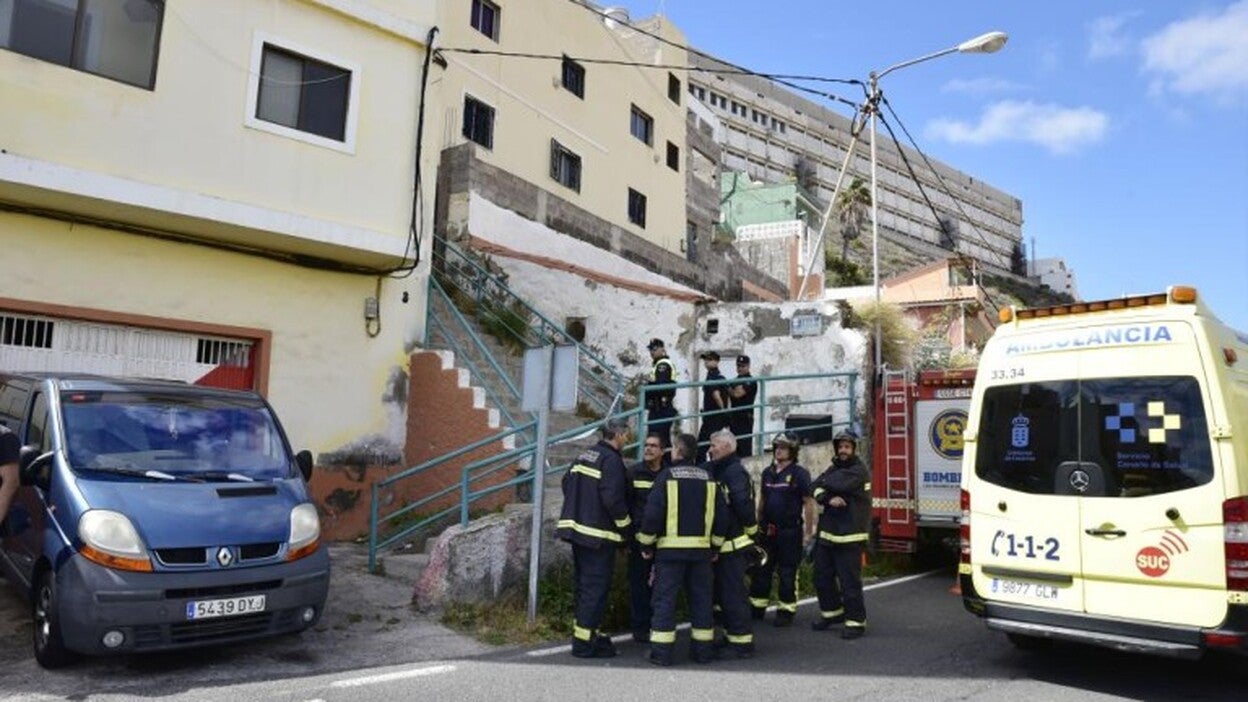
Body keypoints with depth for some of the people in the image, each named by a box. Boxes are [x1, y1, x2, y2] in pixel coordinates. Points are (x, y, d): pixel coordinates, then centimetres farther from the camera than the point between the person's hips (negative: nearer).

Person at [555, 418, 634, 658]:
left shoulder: (584, 455, 12)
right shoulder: (611, 460, -14)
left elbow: (567, 483, 17)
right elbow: (613, 499, -20)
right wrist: (626, 527, -7)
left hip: (576, 528, 9)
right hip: (598, 534, -9)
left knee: (584, 584, 18)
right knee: (596, 587, -3)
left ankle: (583, 631, 27)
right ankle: (584, 642, 1)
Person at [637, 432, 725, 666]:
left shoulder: (666, 476, -6)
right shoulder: (708, 479, 8)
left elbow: (652, 513, -11)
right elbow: (720, 516, 9)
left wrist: (646, 544, 0)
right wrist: (715, 546, 18)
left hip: (670, 548, -4)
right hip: (701, 549, 4)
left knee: (665, 599, 2)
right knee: (701, 599, 12)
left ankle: (661, 651, 2)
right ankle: (703, 649, 18)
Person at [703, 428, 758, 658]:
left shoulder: (735, 472, -15)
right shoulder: (718, 470, 16)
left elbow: (743, 503, -24)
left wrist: (751, 529, -14)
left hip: (733, 544, -10)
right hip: (723, 544, 10)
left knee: (732, 593, -6)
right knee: (722, 592, 16)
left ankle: (742, 641, 1)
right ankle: (731, 636, 27)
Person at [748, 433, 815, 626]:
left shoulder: (800, 474, -7)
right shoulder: (767, 472, 10)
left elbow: (808, 503, -8)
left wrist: (808, 532, -11)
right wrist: (758, 524, 14)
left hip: (790, 531, -5)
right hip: (767, 531, 5)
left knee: (787, 573, 3)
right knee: (761, 570, 9)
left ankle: (786, 611, 14)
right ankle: (756, 608, 19)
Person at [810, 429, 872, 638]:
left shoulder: (859, 471, -8)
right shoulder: (834, 468, 14)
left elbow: (840, 484, -26)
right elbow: (814, 488, 2)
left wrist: (824, 482, -4)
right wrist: (829, 499, -18)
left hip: (849, 537, -7)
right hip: (827, 534, 7)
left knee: (849, 581, -4)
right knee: (822, 576, 13)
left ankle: (855, 621, 8)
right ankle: (832, 612, 30)